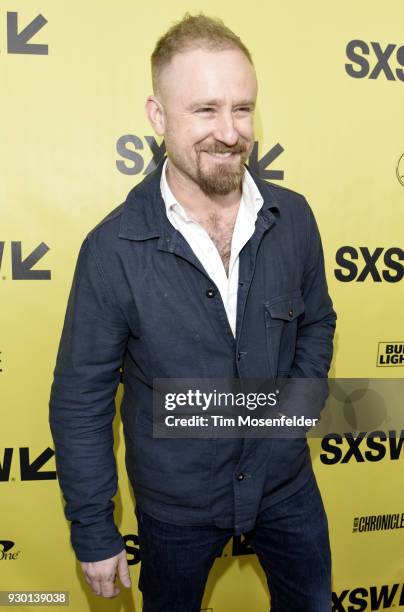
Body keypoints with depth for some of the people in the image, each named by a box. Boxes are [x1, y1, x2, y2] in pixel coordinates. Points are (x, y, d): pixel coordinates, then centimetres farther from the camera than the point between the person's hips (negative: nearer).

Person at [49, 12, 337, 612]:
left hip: (286, 480, 3)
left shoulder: (292, 217, -12)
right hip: (177, 500, -2)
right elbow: (80, 403, -14)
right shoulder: (113, 249, -22)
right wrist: (94, 533, -8)